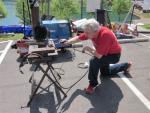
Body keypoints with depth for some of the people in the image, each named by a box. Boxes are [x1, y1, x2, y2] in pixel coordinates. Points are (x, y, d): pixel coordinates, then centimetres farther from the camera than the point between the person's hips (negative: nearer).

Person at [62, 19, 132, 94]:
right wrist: (68, 42, -23)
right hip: (105, 53, 9)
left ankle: (93, 84, -12)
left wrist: (88, 49, -25)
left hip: (114, 55, -9)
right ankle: (125, 66, 41)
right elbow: (79, 38, -7)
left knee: (94, 61, -32)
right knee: (104, 73, 27)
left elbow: (98, 55, -41)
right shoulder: (92, 32, -18)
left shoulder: (105, 35, -40)